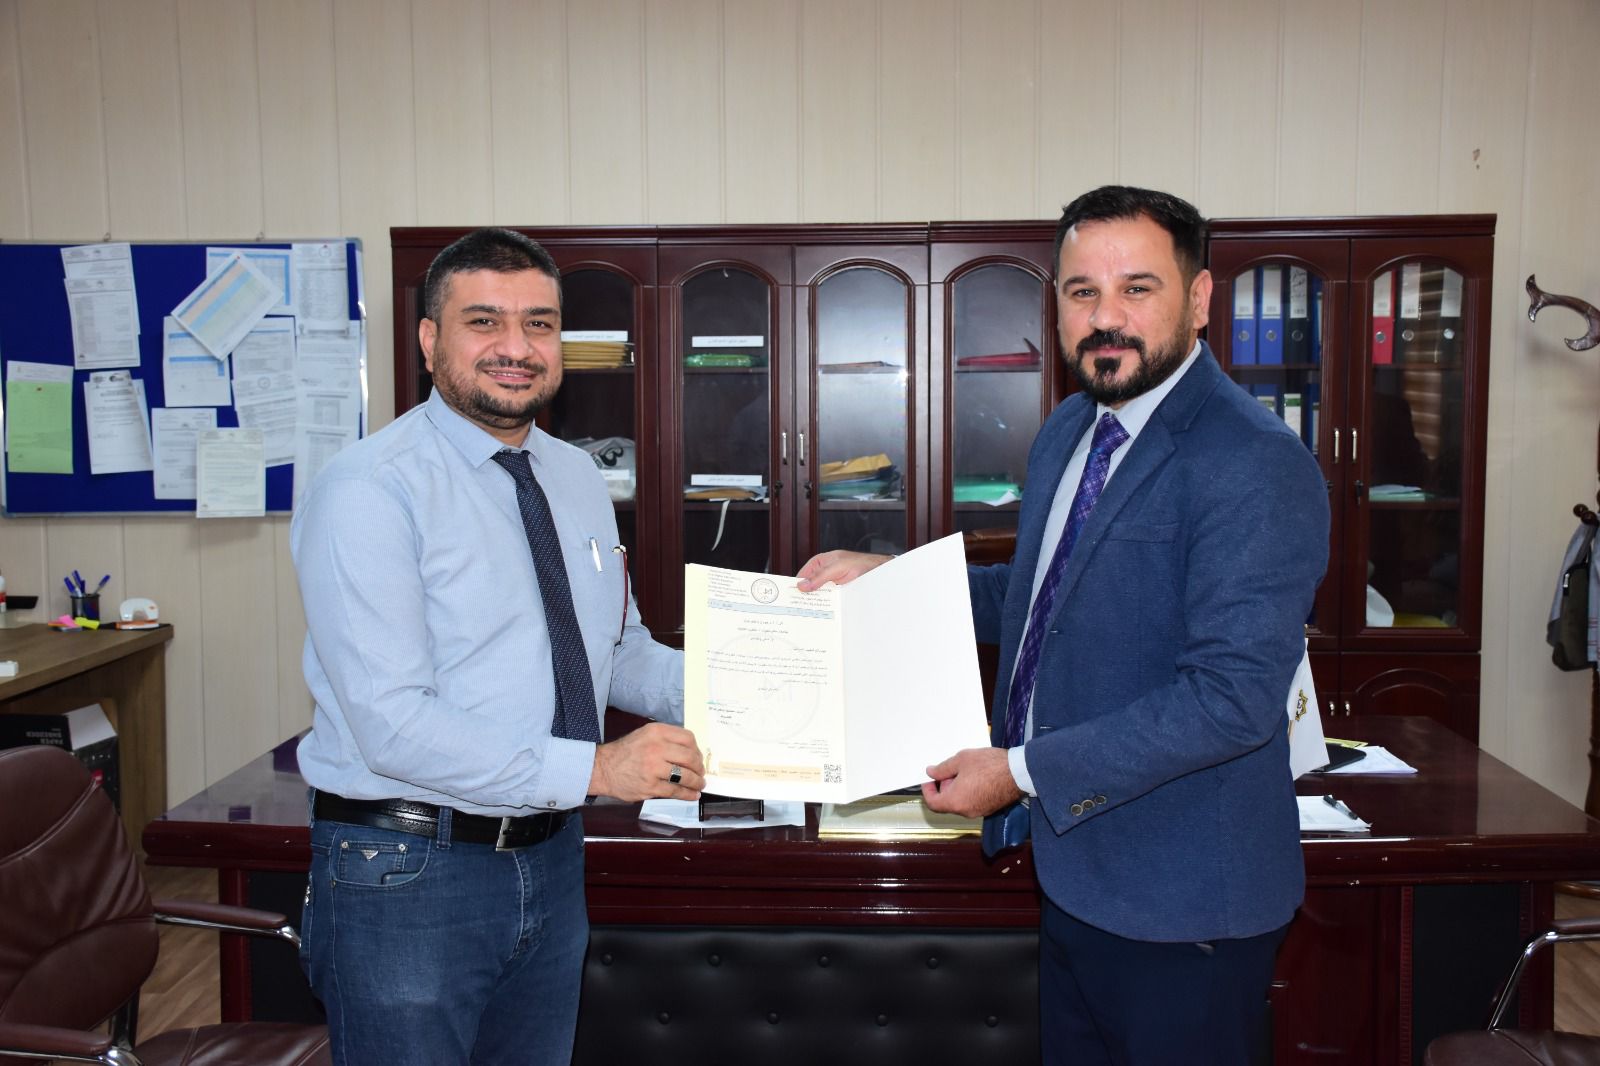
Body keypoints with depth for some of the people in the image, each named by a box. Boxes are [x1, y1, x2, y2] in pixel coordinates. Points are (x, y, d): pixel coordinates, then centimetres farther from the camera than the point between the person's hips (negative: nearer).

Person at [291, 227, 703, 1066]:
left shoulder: (579, 480, 7)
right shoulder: (368, 490, -17)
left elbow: (620, 649, 15)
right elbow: (392, 725, -23)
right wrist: (595, 769, -25)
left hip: (549, 858, 7)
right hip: (406, 870, -7)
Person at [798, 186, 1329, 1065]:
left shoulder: (1255, 464, -21)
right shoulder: (1066, 433, 7)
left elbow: (1231, 694, -27)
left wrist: (1022, 771, -23)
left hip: (1181, 895, -8)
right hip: (1075, 869, 8)